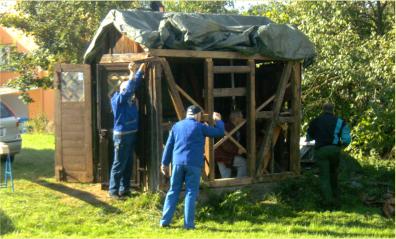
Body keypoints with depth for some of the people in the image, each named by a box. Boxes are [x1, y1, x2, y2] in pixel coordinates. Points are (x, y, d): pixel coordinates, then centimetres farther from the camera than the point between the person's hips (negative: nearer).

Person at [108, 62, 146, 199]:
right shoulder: (118, 99, -12)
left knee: (128, 164, 12)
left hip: (131, 134, 8)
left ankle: (124, 189, 20)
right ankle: (113, 191, 0)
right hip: (121, 136, -8)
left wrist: (143, 66, 6)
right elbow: (129, 89, -26)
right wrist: (132, 73, -26)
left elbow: (136, 83, 10)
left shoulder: (130, 98, 10)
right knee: (119, 165, -5)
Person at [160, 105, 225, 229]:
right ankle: (188, 223, -3)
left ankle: (165, 221, 8)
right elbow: (220, 132, 5)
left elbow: (169, 145, 11)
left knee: (173, 191, 10)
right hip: (193, 164, -4)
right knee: (191, 192, 0)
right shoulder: (200, 127, -1)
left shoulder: (177, 126, 11)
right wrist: (218, 120, 24)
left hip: (178, 162, 4)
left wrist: (165, 163, 15)